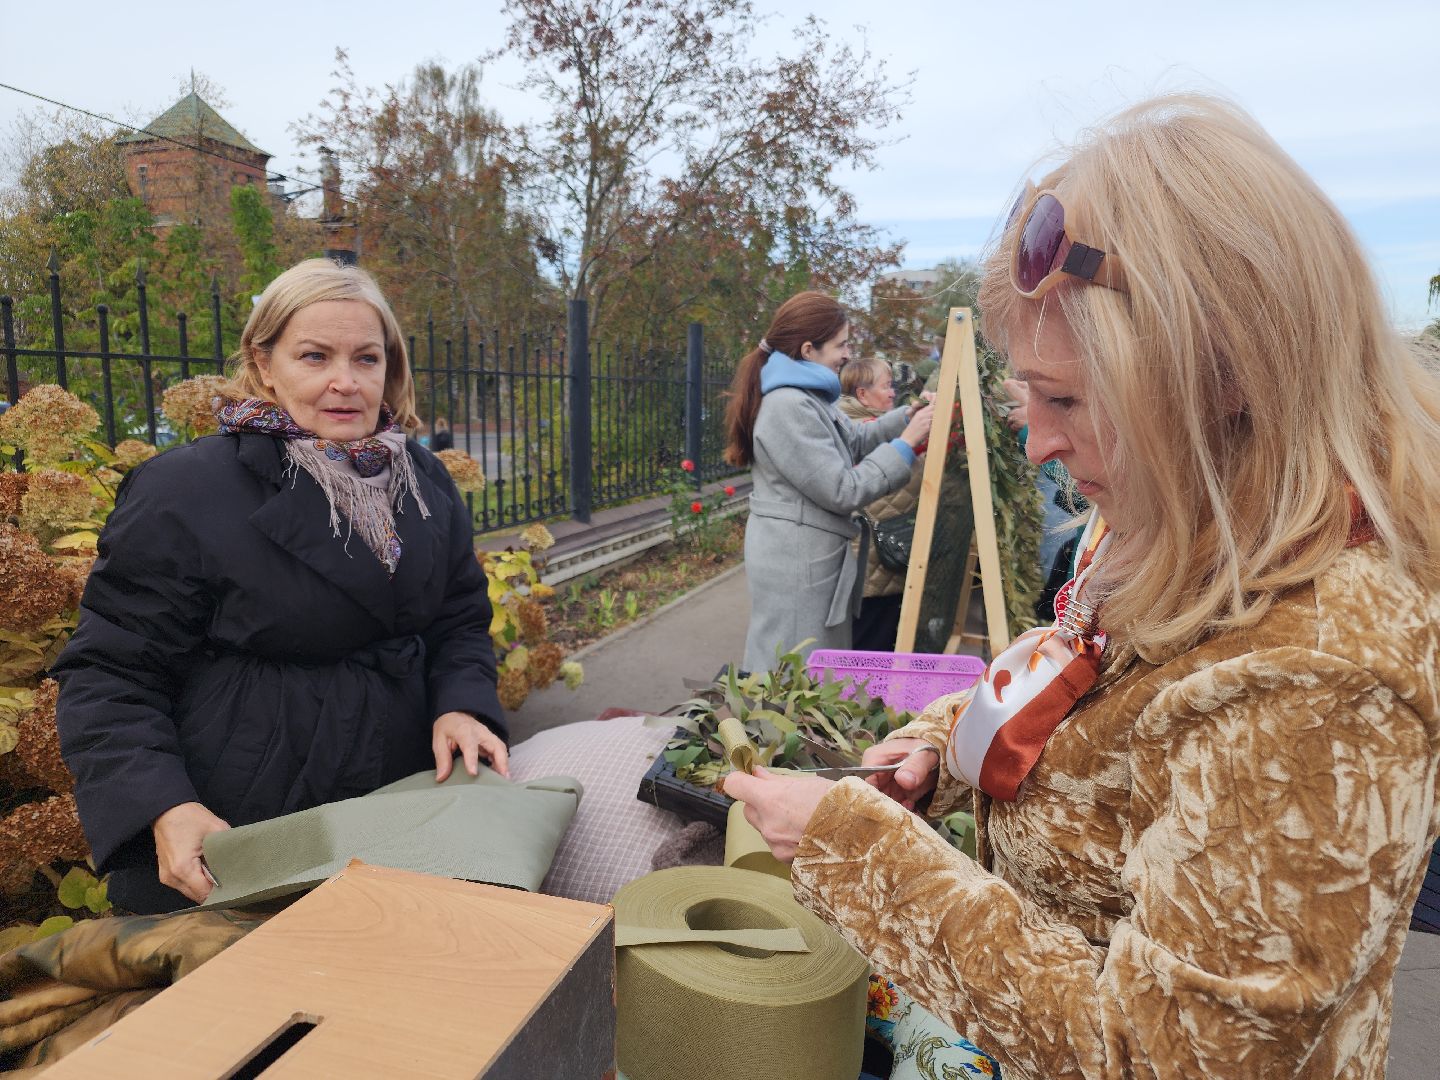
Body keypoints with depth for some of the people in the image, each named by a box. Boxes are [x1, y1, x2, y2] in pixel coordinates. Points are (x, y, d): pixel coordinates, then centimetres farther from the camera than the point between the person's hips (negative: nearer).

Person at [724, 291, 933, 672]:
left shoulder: (808, 396, 11)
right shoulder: (789, 406, -23)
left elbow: (855, 441, 22)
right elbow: (843, 491, -22)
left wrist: (906, 416, 9)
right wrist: (906, 443, -17)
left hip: (809, 551, 11)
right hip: (795, 556, -11)